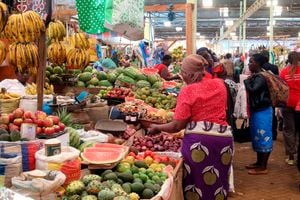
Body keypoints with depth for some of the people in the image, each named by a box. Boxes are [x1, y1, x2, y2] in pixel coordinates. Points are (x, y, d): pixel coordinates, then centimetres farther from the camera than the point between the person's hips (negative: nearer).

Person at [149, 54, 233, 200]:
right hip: (223, 138, 5)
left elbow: (177, 126, -5)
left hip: (198, 140, -5)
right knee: (217, 184, 14)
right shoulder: (219, 84, 9)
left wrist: (157, 128, 9)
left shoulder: (187, 91, -6)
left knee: (196, 183, 8)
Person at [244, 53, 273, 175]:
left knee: (263, 137, -3)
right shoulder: (255, 77, 11)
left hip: (262, 111, -10)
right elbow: (251, 91, 11)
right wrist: (249, 80, -3)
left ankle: (263, 167, 5)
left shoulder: (261, 77, -18)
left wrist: (246, 80, -13)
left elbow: (252, 90, -28)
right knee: (258, 137, 17)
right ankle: (259, 163, 28)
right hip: (257, 111, 10)